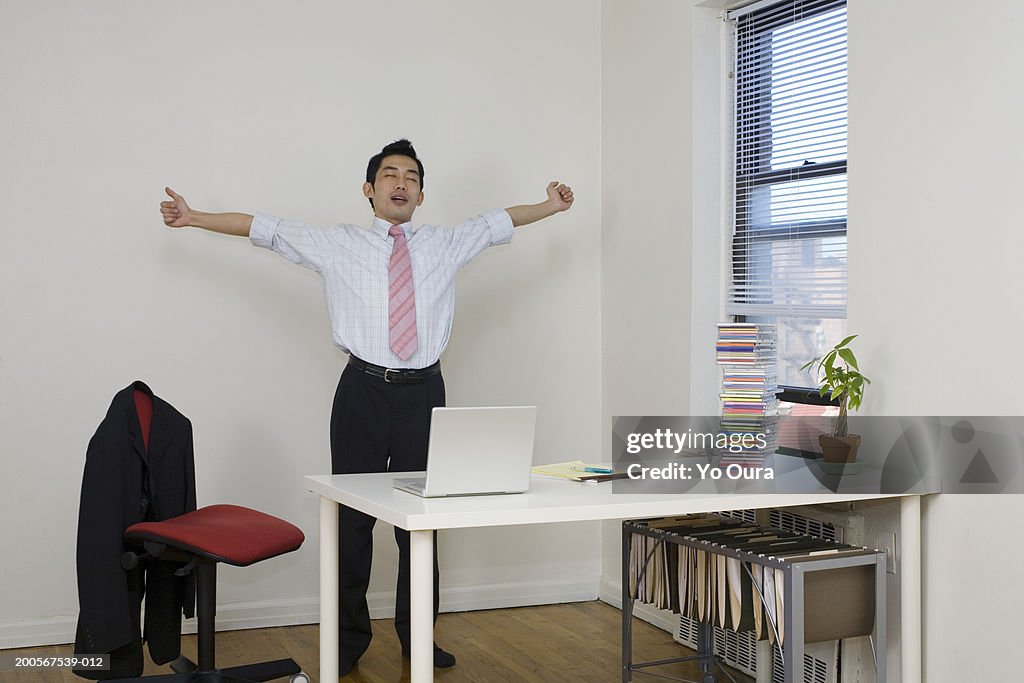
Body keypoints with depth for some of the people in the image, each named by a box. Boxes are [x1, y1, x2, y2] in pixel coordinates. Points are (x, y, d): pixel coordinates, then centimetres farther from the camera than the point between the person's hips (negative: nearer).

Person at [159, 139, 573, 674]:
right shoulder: (335, 245, 7)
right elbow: (265, 229, 8)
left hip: (424, 391, 2)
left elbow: (499, 222, 23)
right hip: (363, 390, -1)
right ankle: (349, 638, 17)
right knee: (353, 516, 2)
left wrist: (549, 207, 23)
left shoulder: (446, 244, 13)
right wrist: (194, 219, 8)